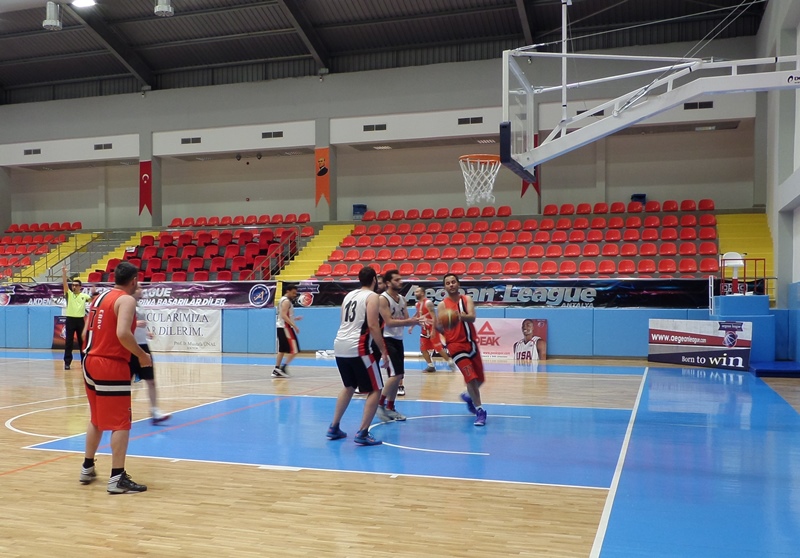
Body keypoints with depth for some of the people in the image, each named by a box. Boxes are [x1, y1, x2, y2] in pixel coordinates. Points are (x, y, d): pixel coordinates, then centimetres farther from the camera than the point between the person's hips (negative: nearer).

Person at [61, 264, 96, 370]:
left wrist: (94, 293, -23)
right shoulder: (69, 294, 3)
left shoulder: (84, 296, 7)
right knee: (69, 342, -1)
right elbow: (65, 284, -9)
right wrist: (64, 272, -22)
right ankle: (67, 362, 2)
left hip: (80, 320, 1)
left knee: (82, 341, 6)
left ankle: (84, 361, 14)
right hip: (70, 319, -1)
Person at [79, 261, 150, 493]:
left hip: (91, 363, 9)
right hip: (112, 366, -9)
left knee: (96, 419, 21)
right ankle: (117, 478, -4)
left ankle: (87, 468, 30)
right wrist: (141, 355, -15)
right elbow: (123, 333, -26)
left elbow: (87, 331, 17)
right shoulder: (126, 300, -12)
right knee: (120, 423, -4)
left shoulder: (100, 298, 14)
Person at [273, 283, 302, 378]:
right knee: (294, 350, -8)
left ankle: (277, 370, 9)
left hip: (281, 327, 10)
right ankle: (283, 368, -12)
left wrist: (294, 319, 23)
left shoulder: (283, 300, 18)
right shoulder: (286, 301, -13)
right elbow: (284, 316, -24)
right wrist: (294, 325, -27)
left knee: (282, 350, 11)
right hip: (286, 327, -10)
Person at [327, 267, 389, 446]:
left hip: (340, 346, 8)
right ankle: (362, 434, -5)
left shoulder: (349, 295, 17)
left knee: (349, 387, 26)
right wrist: (383, 351, -11)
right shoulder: (372, 296, -5)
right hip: (358, 349, -8)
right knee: (375, 390, 2)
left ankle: (334, 428, 27)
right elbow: (373, 325, -15)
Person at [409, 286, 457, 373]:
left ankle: (451, 363, 4)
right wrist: (412, 327, 17)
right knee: (423, 349, 5)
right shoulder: (417, 304, 8)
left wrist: (433, 330, -26)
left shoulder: (428, 303, -18)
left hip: (432, 329, -8)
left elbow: (434, 317, -22)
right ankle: (431, 366, 14)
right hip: (424, 329, 8)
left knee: (439, 348, -7)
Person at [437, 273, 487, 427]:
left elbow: (472, 317, -16)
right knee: (471, 378, -13)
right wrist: (440, 325, -35)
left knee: (479, 379, 14)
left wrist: (461, 316, -38)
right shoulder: (443, 305, -3)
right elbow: (440, 328, -10)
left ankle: (468, 396, 43)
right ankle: (480, 411, -3)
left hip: (471, 343, 4)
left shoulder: (467, 299, 3)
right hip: (456, 345, -4)